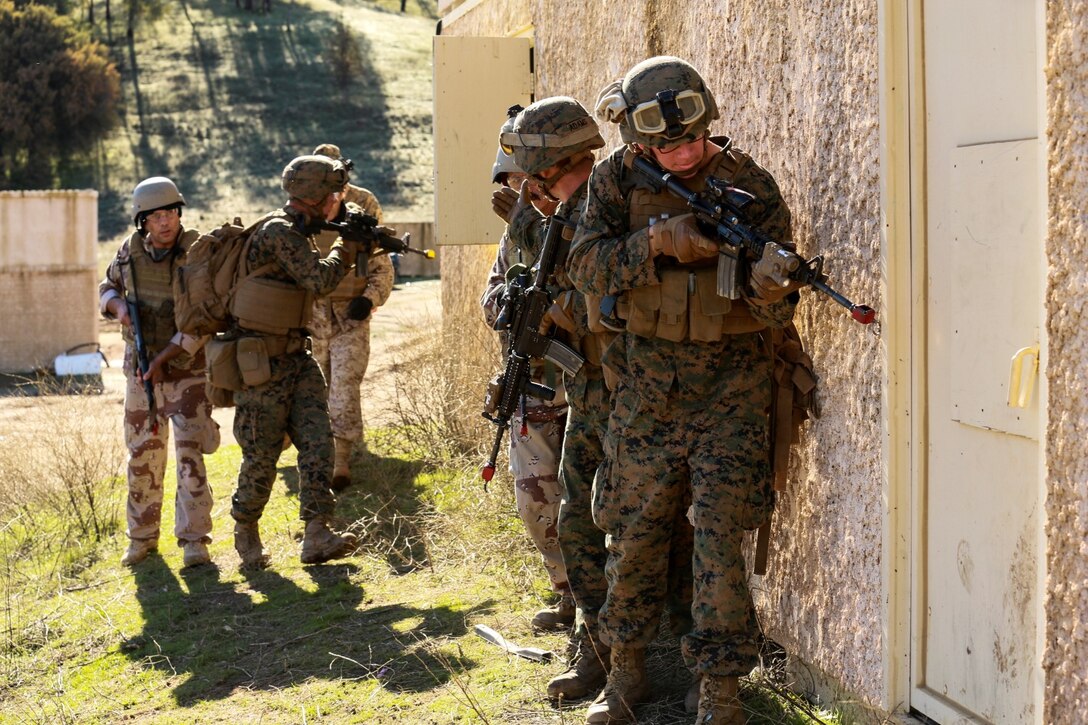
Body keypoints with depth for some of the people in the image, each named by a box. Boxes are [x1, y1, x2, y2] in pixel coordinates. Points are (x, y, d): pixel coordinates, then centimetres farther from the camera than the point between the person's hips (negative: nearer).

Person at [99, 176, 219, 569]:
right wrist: (118, 305, -7)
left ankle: (194, 540, -2)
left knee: (190, 455, -9)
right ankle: (142, 536, 25)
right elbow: (107, 288, 17)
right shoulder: (130, 251, 0)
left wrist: (163, 358, -22)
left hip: (188, 370, -4)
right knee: (142, 456, 12)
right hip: (140, 371, 4)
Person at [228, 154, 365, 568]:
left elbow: (314, 285, 25)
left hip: (296, 358, 8)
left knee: (317, 441, -6)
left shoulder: (297, 233, 13)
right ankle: (245, 532, 22)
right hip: (262, 365, -8)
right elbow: (320, 279, -25)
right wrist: (347, 246, -10)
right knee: (262, 456, 1)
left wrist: (356, 246, 13)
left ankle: (317, 535, -10)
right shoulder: (279, 231, -17)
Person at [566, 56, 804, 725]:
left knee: (720, 537, -8)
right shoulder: (619, 179, -2)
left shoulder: (750, 185, -9)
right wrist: (657, 239, -26)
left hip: (730, 382, -3)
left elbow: (775, 311, -11)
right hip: (647, 381, 3)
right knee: (634, 533, 11)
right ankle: (628, 670, 29)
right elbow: (588, 267, -12)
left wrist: (771, 292, -35)